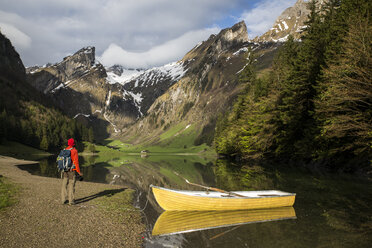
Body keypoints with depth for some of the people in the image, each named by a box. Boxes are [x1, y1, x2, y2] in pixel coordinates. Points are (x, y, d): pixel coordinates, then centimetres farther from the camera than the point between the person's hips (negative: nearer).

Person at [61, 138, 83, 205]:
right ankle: (71, 201, 0)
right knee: (71, 186, 0)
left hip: (64, 171, 5)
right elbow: (76, 162, -14)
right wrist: (79, 172, -10)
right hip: (72, 171, -5)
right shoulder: (74, 151, -10)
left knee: (64, 185, 10)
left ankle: (64, 200, 13)